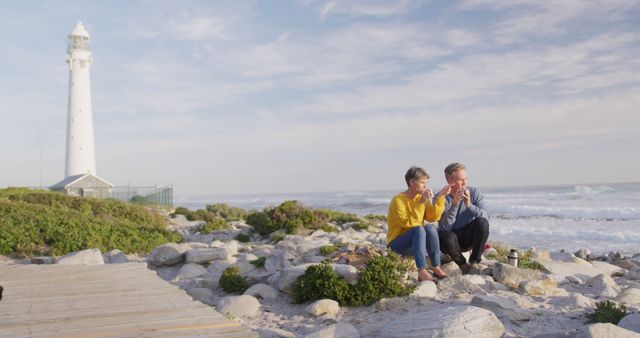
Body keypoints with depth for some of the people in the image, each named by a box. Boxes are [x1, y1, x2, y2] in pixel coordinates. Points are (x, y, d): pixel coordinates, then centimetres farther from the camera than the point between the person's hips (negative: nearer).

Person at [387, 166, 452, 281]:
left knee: (430, 228, -22)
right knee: (419, 229, -32)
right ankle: (422, 272, -40)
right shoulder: (398, 200, -17)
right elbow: (407, 223, -28)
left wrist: (441, 197, -13)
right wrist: (421, 203, -30)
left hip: (414, 242, 6)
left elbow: (433, 217, -8)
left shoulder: (421, 197, 3)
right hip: (396, 245, -6)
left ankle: (436, 268, -21)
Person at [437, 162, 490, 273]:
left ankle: (474, 262, -13)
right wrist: (454, 204, -36)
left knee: (482, 222, -26)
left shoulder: (474, 192, -7)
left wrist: (470, 205, -34)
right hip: (451, 237, -2)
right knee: (447, 237, -37)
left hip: (468, 237, 3)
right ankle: (462, 264, -6)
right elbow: (445, 227, -26)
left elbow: (485, 216, -19)